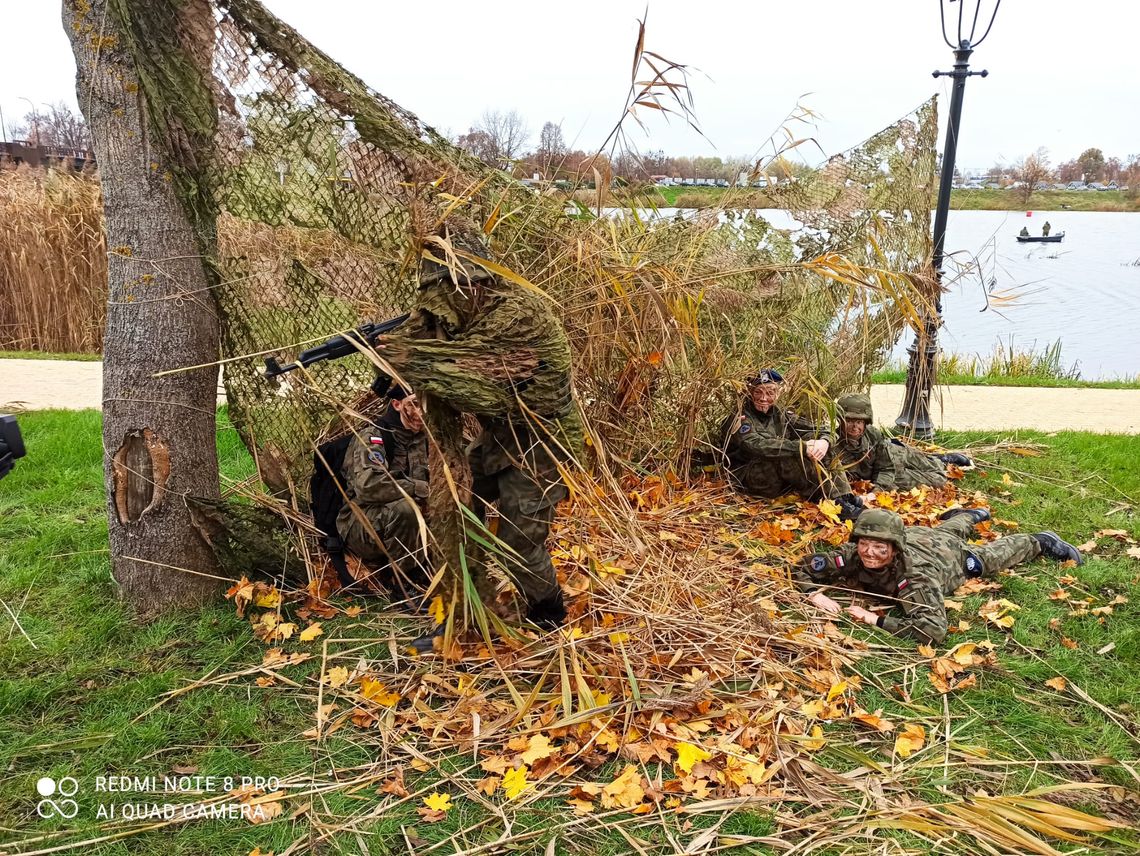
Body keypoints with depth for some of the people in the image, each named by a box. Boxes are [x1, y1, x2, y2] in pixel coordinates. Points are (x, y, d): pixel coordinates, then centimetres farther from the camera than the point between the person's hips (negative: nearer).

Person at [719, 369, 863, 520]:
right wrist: (801, 447, -32)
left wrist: (824, 441, -21)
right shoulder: (739, 418, -9)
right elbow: (757, 446, -27)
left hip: (782, 480, 7)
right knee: (788, 458, -33)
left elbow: (812, 430, 4)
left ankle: (844, 496, -24)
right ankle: (837, 501, -30)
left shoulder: (780, 415, 13)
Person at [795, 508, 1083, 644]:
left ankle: (1042, 542, 53)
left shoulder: (914, 574, -51)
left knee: (997, 554, 26)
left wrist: (877, 620, -61)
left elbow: (933, 629, -60)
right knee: (949, 528, 38)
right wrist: (815, 595, -52)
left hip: (954, 555, -5)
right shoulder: (851, 556, -40)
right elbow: (801, 568, -33)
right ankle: (971, 515, 69)